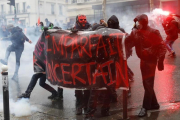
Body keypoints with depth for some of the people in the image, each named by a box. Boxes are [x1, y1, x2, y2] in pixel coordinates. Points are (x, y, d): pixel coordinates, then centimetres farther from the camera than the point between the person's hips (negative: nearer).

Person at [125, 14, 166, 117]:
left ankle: (145, 107, 11)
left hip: (151, 60, -6)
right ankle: (154, 104, 29)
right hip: (143, 60, 6)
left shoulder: (153, 32, -15)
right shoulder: (135, 32, 2)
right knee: (147, 83, 15)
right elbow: (128, 44, -3)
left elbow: (162, 47, -14)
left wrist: (160, 61, -18)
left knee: (148, 84, 0)